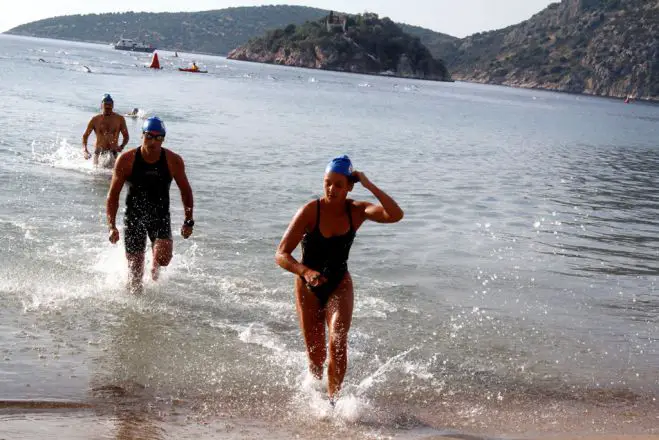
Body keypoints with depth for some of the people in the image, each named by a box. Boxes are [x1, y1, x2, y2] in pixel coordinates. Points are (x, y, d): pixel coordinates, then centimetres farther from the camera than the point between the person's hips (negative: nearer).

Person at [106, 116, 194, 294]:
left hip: (160, 215, 0)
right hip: (134, 216, 0)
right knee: (135, 270, -2)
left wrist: (189, 221, 4)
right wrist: (112, 226, -13)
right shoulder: (126, 160, -13)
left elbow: (185, 191, 5)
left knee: (163, 258, -22)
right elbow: (113, 195, -6)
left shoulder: (174, 161, -10)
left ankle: (155, 265, 16)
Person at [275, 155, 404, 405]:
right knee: (316, 356, 5)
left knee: (338, 342, -23)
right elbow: (281, 255, -22)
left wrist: (369, 185, -29)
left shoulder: (357, 211, -11)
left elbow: (395, 215, -29)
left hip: (339, 285, 1)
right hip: (308, 286, -1)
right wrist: (305, 271, -40)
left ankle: (333, 400, -10)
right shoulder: (310, 211, -19)